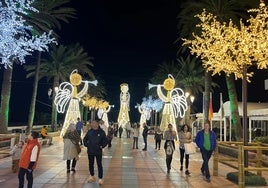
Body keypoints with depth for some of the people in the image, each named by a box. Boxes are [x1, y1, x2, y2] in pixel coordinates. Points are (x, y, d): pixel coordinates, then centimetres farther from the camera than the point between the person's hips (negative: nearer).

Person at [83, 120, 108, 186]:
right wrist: (86, 145, 2)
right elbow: (85, 139, 14)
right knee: (90, 164, 15)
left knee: (99, 165, -1)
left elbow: (105, 141, 1)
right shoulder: (89, 132, 1)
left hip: (98, 152, -3)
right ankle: (92, 176, 33)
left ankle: (100, 178, 7)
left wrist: (102, 146, -8)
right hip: (90, 151, 3)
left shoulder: (101, 132, -6)